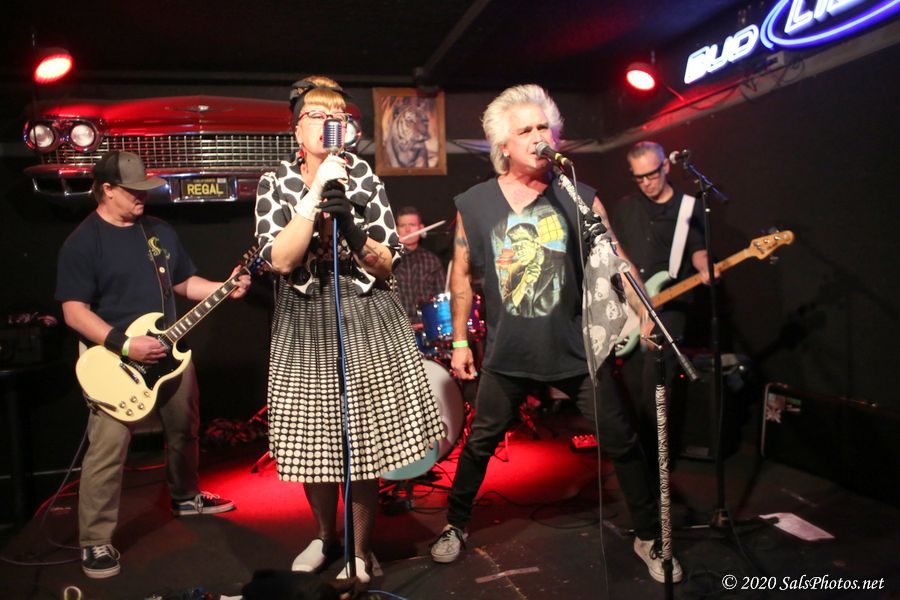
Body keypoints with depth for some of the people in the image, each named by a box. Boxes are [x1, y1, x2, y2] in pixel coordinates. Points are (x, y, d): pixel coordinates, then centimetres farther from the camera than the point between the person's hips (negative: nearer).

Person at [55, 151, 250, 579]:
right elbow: (74, 311, -16)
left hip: (167, 349, 7)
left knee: (184, 430, 19)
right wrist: (125, 344, -26)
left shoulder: (159, 231, 8)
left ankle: (186, 497, 42)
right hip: (113, 358, -6)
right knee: (108, 450, -8)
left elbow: (185, 283, 15)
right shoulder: (82, 242, -11)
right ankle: (95, 542, 6)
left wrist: (226, 288, -3)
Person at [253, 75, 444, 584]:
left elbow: (388, 264, 0)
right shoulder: (276, 184, 2)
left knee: (361, 446, 2)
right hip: (306, 328, 1)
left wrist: (352, 231, -18)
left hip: (367, 324, -1)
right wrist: (316, 191, -17)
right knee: (312, 446, 10)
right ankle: (327, 537, 37)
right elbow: (281, 260, -13)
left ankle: (361, 551, 24)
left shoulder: (366, 178, 2)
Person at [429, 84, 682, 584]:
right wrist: (459, 341, 7)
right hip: (507, 355, 1)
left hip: (576, 350, 0)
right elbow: (461, 276, 6)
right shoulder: (473, 205, -2)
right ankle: (456, 524, 37)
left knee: (621, 442, 6)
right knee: (479, 444, 13)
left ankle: (648, 538, 27)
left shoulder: (580, 198, -3)